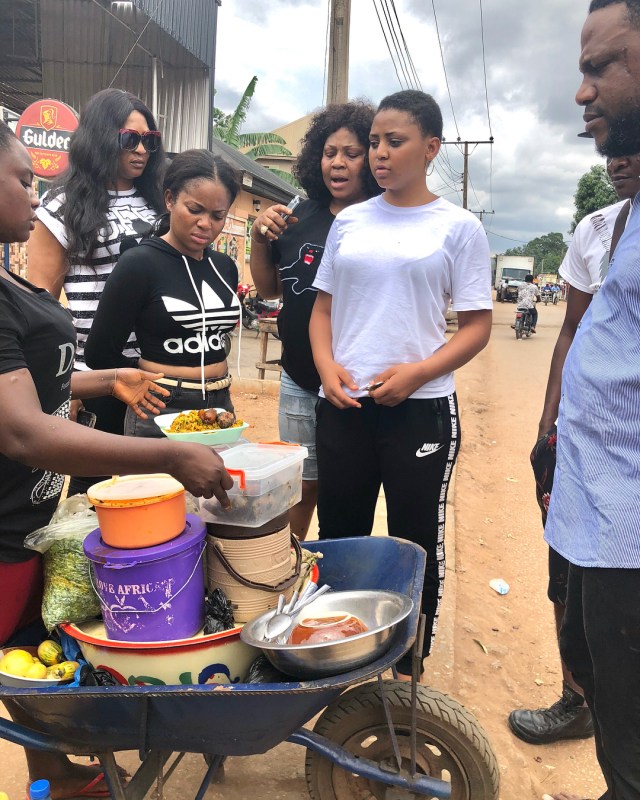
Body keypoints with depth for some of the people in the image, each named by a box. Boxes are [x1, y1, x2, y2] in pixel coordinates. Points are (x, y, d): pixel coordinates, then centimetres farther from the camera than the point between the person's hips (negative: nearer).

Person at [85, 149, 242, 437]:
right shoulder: (139, 263, -12)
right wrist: (159, 380, 1)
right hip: (161, 412, -5)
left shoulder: (226, 267, 4)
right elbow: (100, 354, -11)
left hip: (222, 405, 5)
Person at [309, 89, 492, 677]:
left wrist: (417, 373, -17)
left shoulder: (458, 227, 0)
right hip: (342, 406, 4)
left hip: (420, 409, -3)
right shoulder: (349, 221, 10)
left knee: (416, 542, 8)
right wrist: (327, 366, -6)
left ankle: (409, 671, 28)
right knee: (337, 535, 13)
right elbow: (323, 306, 13)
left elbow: (477, 325, -3)